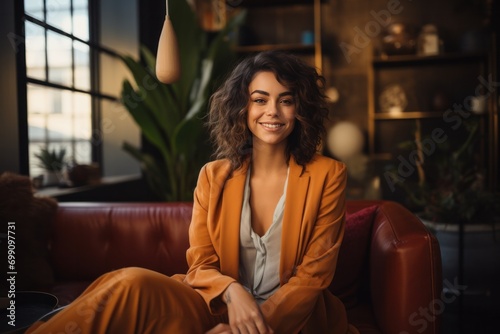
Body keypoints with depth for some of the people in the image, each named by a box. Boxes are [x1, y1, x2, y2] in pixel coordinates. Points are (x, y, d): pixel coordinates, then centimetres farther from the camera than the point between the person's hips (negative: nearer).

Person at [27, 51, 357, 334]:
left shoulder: (327, 175, -4)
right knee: (134, 283, -30)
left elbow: (314, 275, -6)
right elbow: (201, 265, 2)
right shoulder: (213, 176, 4)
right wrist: (232, 292, -21)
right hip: (220, 306, 3)